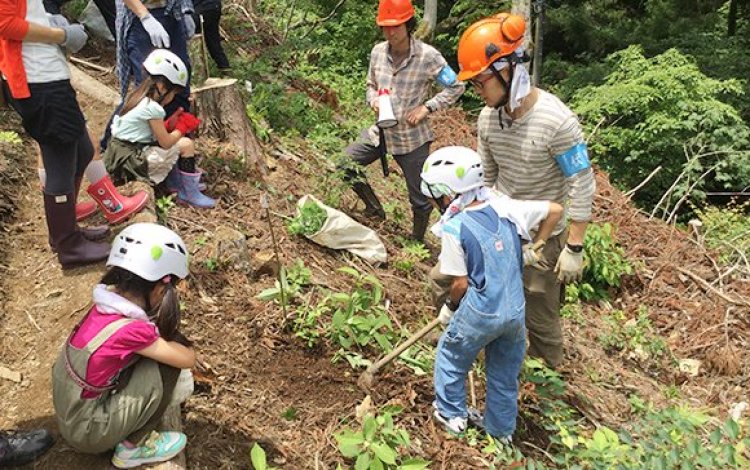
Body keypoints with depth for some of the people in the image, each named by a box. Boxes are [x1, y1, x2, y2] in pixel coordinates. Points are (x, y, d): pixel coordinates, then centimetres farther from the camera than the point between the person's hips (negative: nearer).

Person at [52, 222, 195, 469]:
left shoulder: (107, 303, -5)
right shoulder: (131, 330, -28)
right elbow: (188, 358, -15)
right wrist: (166, 341, 1)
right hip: (88, 432, -8)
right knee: (168, 367, -15)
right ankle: (133, 447, 0)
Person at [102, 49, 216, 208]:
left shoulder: (138, 98, 9)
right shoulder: (152, 107, -18)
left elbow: (160, 133, 12)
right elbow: (165, 142, -15)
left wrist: (176, 120, 5)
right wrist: (182, 127, 0)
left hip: (120, 155, 10)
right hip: (134, 162, -10)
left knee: (174, 141, 20)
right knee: (186, 144, -9)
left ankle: (175, 180, 18)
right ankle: (190, 194, -3)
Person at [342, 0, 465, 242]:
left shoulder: (427, 56, -15)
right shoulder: (378, 52, -2)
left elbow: (456, 87, -7)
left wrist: (427, 107, -16)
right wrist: (373, 100, -8)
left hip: (412, 137, -4)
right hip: (382, 131, 4)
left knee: (419, 199, 6)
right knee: (346, 163, 0)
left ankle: (417, 242, 30)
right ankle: (374, 208, 21)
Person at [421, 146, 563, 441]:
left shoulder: (454, 229, -17)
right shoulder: (505, 207, -4)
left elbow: (461, 284, -13)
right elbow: (555, 210, 5)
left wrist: (449, 308, 7)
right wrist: (534, 249, 13)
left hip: (479, 314, -5)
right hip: (516, 312, 5)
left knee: (450, 357, 23)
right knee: (505, 372, 23)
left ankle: (452, 414, 36)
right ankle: (501, 428, 39)